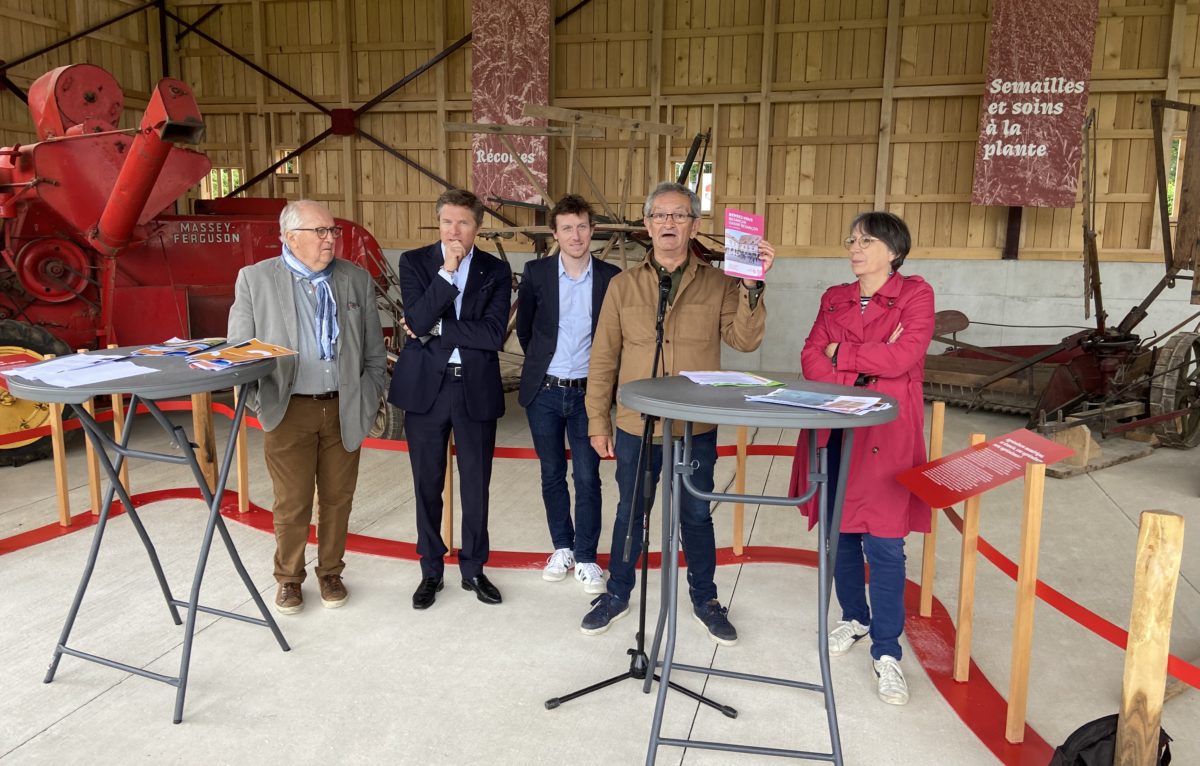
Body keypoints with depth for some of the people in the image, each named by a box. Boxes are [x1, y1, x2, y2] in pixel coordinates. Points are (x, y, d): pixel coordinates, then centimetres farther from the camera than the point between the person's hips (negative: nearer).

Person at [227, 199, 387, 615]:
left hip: (344, 410, 2)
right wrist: (259, 402, -7)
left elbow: (374, 351, 10)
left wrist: (369, 400, 4)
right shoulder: (255, 279, -1)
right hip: (289, 410, -2)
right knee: (291, 503, 6)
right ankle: (289, 578, 27)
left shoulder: (357, 279, 5)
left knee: (337, 498, 12)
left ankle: (330, 572, 31)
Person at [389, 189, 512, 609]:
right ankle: (431, 571, 26)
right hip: (425, 386, 0)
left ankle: (473, 569, 27)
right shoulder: (414, 262, 1)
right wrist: (447, 271, -18)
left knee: (476, 485, 10)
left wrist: (435, 329, -13)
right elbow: (417, 321, -15)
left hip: (476, 389, 0)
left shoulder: (496, 271, 0)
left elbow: (494, 334, -12)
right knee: (428, 485, 10)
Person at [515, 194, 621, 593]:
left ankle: (586, 557, 17)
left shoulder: (611, 277, -4)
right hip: (543, 392, 1)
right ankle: (562, 548, 28)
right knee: (552, 474, 12)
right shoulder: (536, 273, -3)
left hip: (587, 392, -1)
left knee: (587, 478, 2)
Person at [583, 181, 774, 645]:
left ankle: (705, 600, 33)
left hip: (696, 429, 0)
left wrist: (752, 287, -25)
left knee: (696, 516, 13)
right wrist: (598, 423, 1)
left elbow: (745, 340, -13)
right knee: (629, 513, 15)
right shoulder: (623, 286, 1)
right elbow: (603, 360, 2)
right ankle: (617, 594, 34)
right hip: (635, 426, 1)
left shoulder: (718, 285, -1)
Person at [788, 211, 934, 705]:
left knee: (883, 544, -4)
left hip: (887, 434, -4)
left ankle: (886, 652, 8)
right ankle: (854, 619, 33)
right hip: (835, 430, 5)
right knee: (839, 533, 12)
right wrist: (866, 367, -15)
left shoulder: (915, 294, -1)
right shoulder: (834, 299, 13)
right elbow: (811, 358, 1)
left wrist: (840, 354, -5)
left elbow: (902, 357, -15)